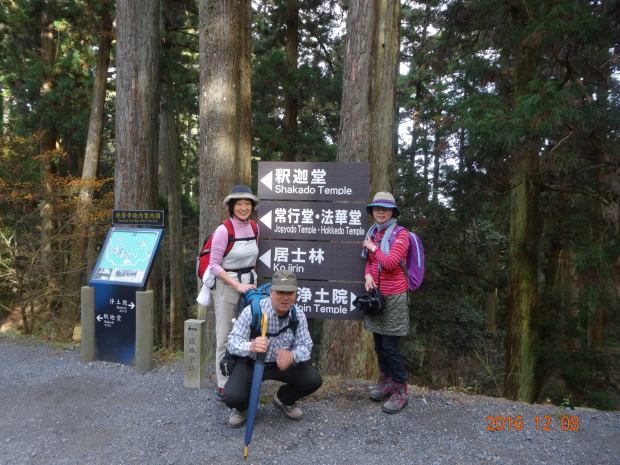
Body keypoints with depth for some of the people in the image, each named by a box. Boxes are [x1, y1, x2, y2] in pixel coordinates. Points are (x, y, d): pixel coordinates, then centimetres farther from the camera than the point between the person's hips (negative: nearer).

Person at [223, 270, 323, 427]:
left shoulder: (298, 315, -12)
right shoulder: (253, 310, -25)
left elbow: (305, 346, -13)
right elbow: (232, 342, -25)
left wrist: (292, 356, -38)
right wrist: (251, 346, -49)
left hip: (283, 363, 3)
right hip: (251, 363, -3)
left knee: (313, 380, -15)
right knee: (232, 396, -28)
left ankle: (284, 399, 19)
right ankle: (242, 407, 15)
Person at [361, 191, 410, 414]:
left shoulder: (401, 234, -10)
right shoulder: (372, 233, 9)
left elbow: (390, 263, -21)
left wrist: (373, 248, -8)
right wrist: (367, 275, -4)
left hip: (393, 296, -6)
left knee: (390, 346, -3)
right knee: (379, 343, 14)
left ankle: (400, 390, 12)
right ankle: (386, 382, 31)